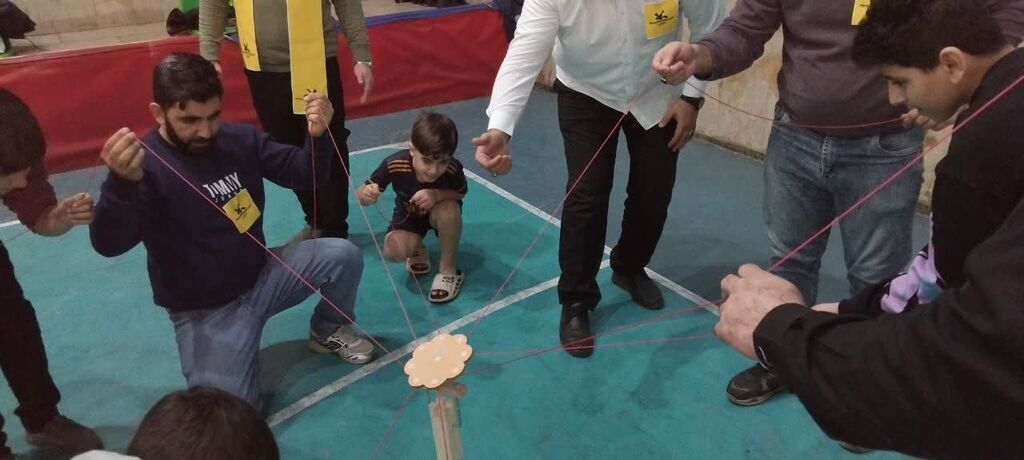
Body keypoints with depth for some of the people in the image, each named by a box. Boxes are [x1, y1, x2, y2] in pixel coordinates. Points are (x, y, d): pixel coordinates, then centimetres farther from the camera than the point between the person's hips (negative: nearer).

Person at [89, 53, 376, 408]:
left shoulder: (240, 139, -3)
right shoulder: (146, 166, -20)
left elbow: (300, 173, 2)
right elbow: (109, 245, -33)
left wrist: (317, 135, -20)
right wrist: (122, 182, -53)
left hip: (261, 276, 5)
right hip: (204, 310, -5)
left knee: (343, 255, -13)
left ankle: (329, 332, 16)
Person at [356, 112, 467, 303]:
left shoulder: (453, 169, -35)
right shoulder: (394, 164, -35)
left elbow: (461, 193, -12)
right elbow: (362, 195, -21)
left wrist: (436, 195, -35)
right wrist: (366, 194, -47)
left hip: (437, 213, 0)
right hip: (408, 215, 0)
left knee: (449, 209, -36)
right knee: (394, 251, -27)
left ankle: (448, 269, -11)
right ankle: (417, 249, 12)